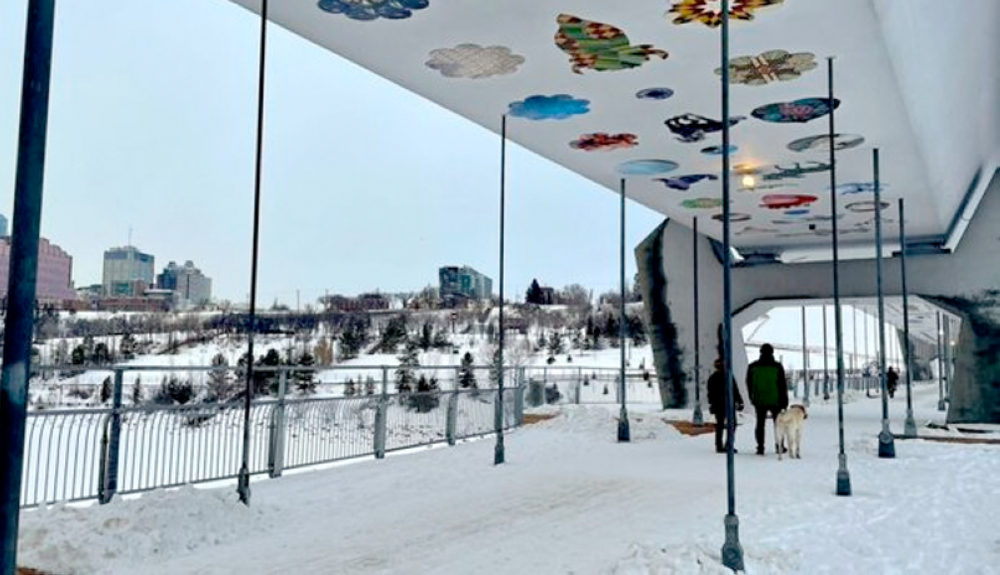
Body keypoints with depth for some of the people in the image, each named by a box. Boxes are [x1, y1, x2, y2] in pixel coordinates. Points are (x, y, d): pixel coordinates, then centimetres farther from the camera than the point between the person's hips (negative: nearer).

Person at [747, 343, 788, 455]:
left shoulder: (753, 367, -2)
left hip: (759, 401, 1)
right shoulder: (777, 367, -8)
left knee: (760, 423, 8)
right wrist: (784, 400, 2)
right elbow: (783, 385, -5)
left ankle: (760, 447, 4)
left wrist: (752, 398, 20)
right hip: (775, 400, -1)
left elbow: (749, 384, 7)